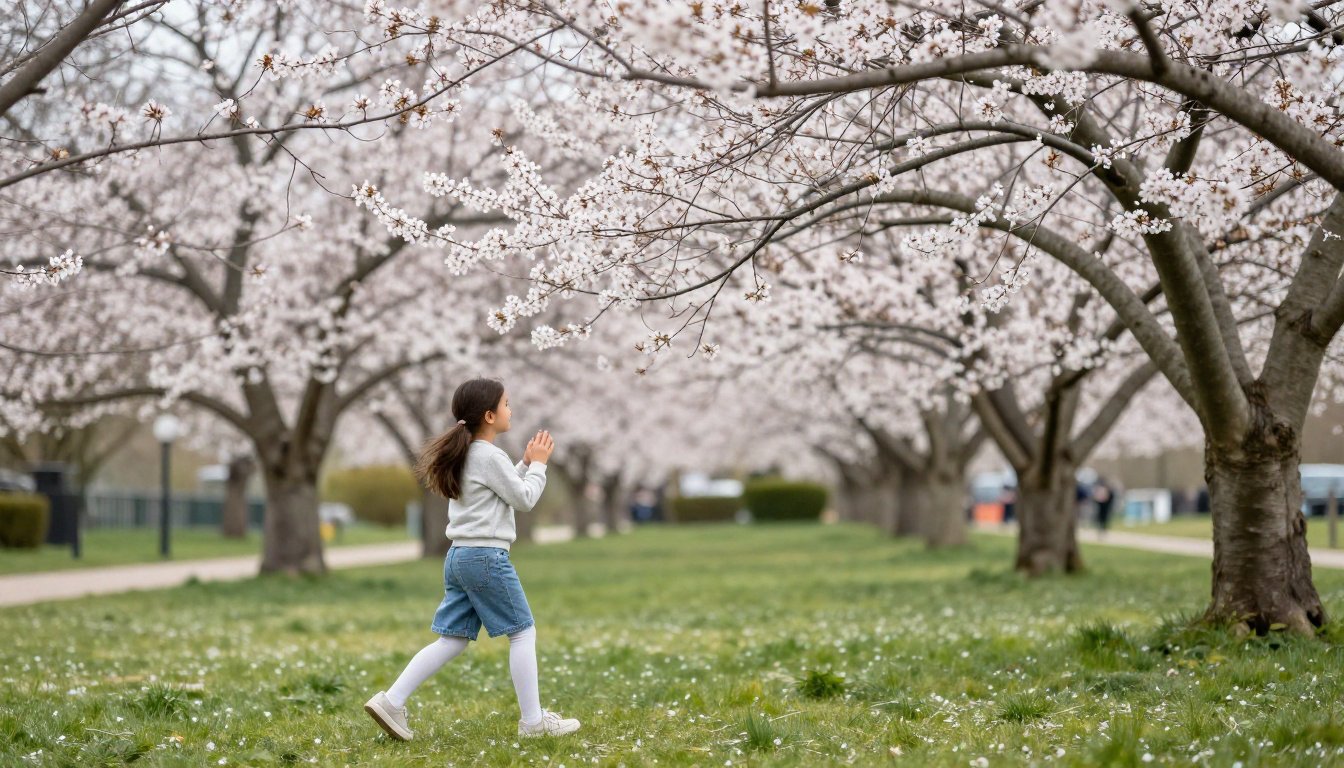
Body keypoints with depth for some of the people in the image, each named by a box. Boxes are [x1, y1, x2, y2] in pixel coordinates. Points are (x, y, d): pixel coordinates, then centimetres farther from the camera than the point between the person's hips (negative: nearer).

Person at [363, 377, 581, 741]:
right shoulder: (490, 457, -13)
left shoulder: (465, 454, 15)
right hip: (487, 556, -9)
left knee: (453, 639, 8)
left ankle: (391, 701, 0)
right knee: (523, 631, 1)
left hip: (459, 556, 9)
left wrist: (525, 464, 20)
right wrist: (537, 464, 5)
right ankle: (533, 720, 3)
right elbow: (524, 500, -7)